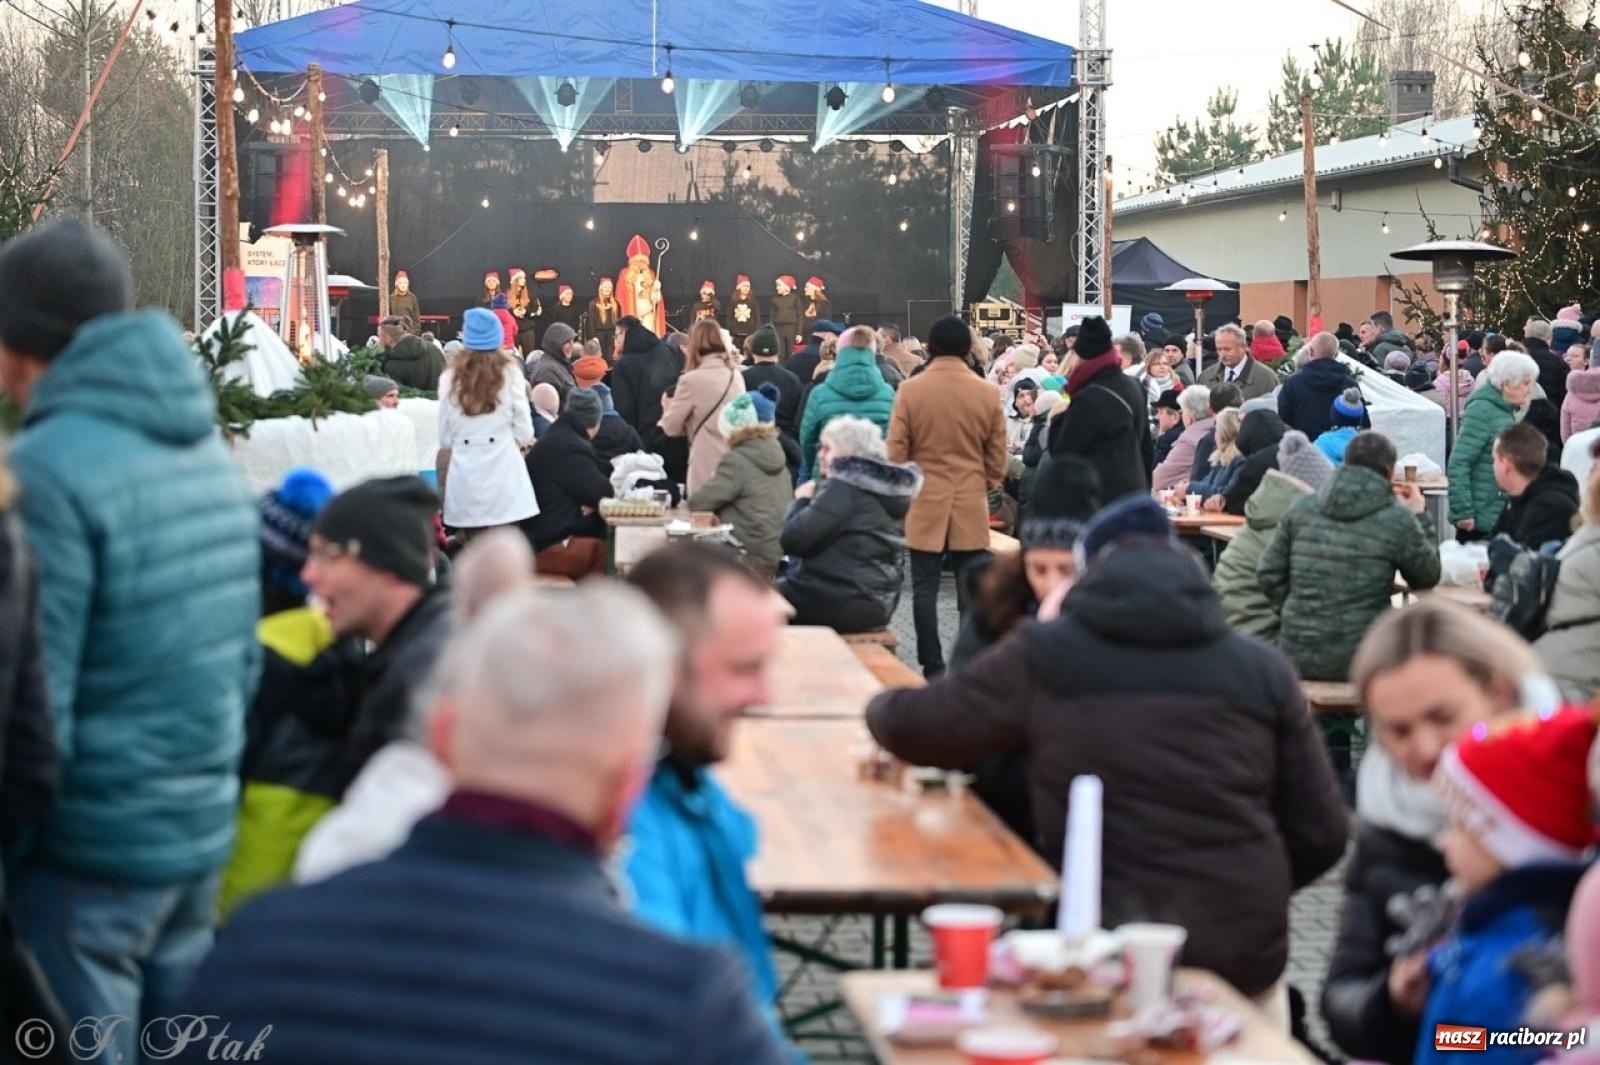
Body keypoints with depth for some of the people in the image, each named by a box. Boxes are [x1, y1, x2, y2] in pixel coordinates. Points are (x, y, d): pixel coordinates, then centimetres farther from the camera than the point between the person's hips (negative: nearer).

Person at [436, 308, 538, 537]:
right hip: (502, 464, -2)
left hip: (465, 470, 2)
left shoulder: (450, 377, 2)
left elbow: (445, 436, 5)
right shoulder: (509, 372, -2)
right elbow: (524, 432, -1)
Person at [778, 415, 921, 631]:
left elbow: (792, 540, -17)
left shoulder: (845, 487, -15)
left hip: (842, 604, -9)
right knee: (781, 587, 25)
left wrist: (801, 501, -1)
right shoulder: (886, 486, 12)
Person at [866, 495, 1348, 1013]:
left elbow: (910, 726, 9)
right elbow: (1321, 835, 7)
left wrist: (880, 707, 32)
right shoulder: (1263, 669, 7)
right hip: (1246, 953, 2)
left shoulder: (1044, 656, 2)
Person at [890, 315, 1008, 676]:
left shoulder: (910, 390, -6)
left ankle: (932, 669, 3)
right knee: (970, 591, 4)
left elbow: (896, 453, -4)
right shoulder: (988, 393, -2)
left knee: (925, 589, 4)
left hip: (924, 505, -1)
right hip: (971, 506, 1)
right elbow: (996, 458, 4)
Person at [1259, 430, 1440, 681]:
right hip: (1358, 660, -5)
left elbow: (1269, 573, 5)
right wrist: (1419, 517, 18)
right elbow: (1428, 577, 7)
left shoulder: (1301, 509, 4)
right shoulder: (1398, 520, -7)